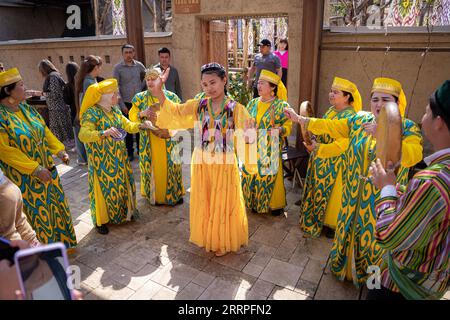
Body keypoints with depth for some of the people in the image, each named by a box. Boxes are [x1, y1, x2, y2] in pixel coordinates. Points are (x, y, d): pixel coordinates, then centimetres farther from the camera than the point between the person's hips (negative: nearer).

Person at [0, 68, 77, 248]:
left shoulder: (26, 108, 4)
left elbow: (44, 131, 11)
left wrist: (59, 150, 0)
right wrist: (35, 169, -21)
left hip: (46, 169, 7)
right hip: (24, 178, -7)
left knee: (55, 206, 17)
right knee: (37, 213, 5)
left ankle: (60, 240, 37)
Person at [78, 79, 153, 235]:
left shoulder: (114, 110, 8)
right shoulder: (92, 112, -14)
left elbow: (128, 125, 13)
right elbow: (83, 135, -25)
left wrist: (141, 125, -6)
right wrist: (104, 133, -38)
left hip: (118, 158, 7)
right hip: (102, 160, -6)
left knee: (120, 184, 14)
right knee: (104, 188, 2)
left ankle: (122, 212, 34)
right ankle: (100, 221, 20)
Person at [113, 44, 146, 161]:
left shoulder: (139, 65, 4)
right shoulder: (118, 68, -6)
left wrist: (141, 87, 6)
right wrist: (122, 105, -11)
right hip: (126, 103, -3)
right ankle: (130, 152, 16)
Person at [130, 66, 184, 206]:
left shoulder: (171, 97, -1)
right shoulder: (139, 98, 4)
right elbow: (132, 116, 2)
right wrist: (142, 114, -18)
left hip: (168, 141, -1)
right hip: (149, 141, 1)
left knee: (169, 166, 7)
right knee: (152, 167, 6)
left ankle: (174, 193, 23)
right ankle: (153, 194, 22)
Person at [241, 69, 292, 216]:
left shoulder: (281, 105, -6)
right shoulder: (253, 103, 9)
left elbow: (288, 127, -7)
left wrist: (279, 129, -26)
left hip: (270, 150, -4)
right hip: (252, 149, 5)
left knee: (270, 176, 2)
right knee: (251, 175, 8)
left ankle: (276, 205, 22)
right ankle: (254, 202, 28)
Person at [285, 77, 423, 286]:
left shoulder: (408, 128, -10)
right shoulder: (360, 120, 0)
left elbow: (412, 156, -28)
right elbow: (330, 127, 1)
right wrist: (300, 119, -3)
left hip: (383, 199, -3)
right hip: (354, 195, 3)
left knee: (373, 236, 12)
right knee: (349, 230, 17)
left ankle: (369, 274, 38)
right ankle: (345, 265, 42)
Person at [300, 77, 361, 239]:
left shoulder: (349, 117, -20)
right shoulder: (331, 110, 6)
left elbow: (341, 145, -24)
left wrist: (317, 148, -21)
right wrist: (314, 141, 0)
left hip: (335, 164, -8)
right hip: (321, 162, 8)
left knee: (330, 193, 8)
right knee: (319, 190, 18)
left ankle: (332, 224, 28)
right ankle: (318, 219, 36)